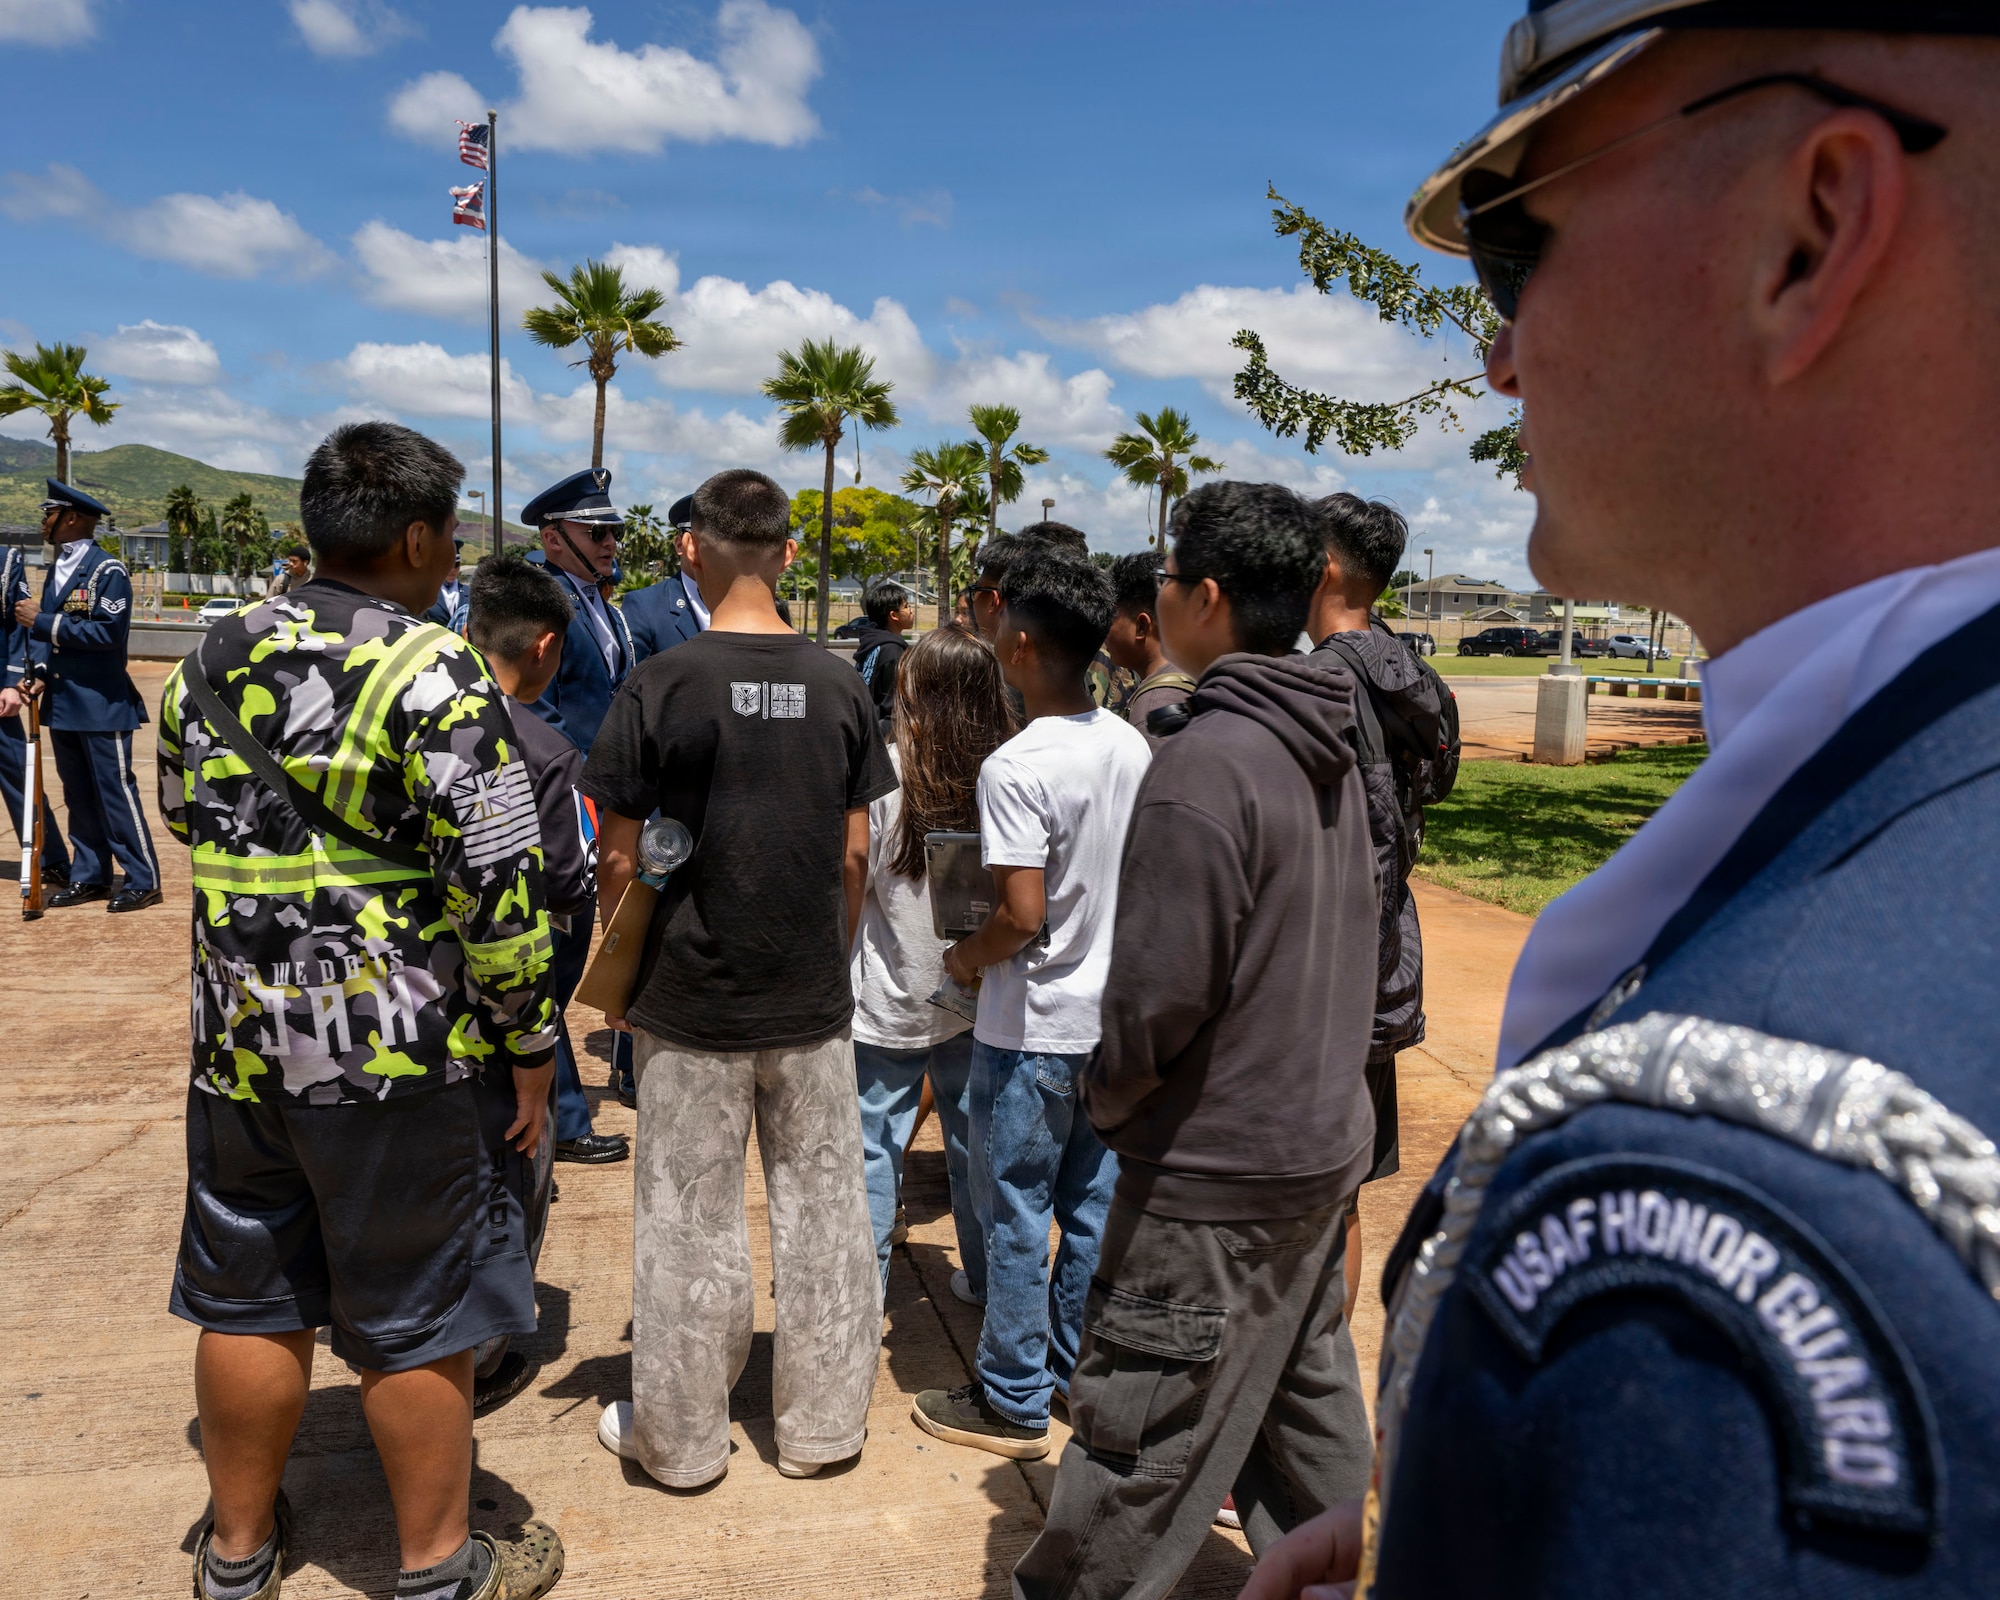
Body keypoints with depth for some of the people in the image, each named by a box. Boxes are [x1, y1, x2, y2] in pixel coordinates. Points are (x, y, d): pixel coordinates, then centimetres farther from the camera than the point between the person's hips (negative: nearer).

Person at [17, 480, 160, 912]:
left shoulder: (107, 569, -11)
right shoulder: (56, 570, 15)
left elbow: (110, 632, -20)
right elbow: (46, 630, 18)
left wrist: (43, 622, -18)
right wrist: (38, 669, 2)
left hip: (100, 703, -8)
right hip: (61, 703, 8)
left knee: (116, 792, -4)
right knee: (78, 795, 12)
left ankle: (143, 880, 3)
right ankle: (88, 877, 20)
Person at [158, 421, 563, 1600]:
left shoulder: (216, 659, 4)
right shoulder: (435, 676, -17)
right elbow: (500, 883, -19)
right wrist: (530, 1044, -10)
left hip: (241, 1044, 6)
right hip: (405, 1055, -6)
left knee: (249, 1301, 20)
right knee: (415, 1317, 10)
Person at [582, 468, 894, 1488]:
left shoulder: (660, 687, -11)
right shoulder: (839, 687, -3)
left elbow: (618, 857, -7)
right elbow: (855, 852, 3)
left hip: (691, 1001, -2)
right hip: (813, 1002, 3)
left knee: (689, 1220, 10)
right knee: (820, 1206, 13)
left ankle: (681, 1438, 25)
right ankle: (820, 1423, 27)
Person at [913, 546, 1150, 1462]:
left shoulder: (1015, 768, -21)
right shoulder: (1133, 749, 1)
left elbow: (1021, 915, -25)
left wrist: (964, 959, -7)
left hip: (1034, 1026, -7)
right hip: (1113, 1014, 7)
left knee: (1017, 1212, 7)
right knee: (1095, 1203, 17)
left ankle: (1014, 1402, 20)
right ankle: (1078, 1369, 33)